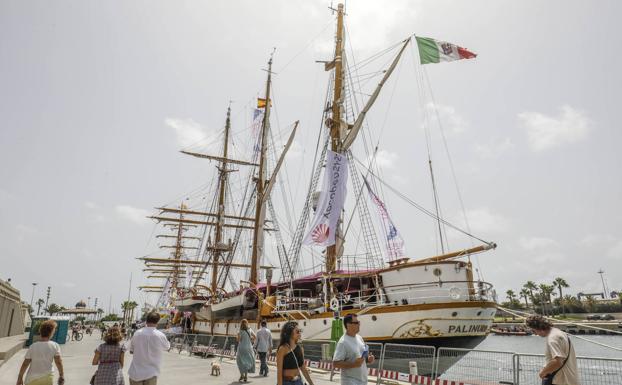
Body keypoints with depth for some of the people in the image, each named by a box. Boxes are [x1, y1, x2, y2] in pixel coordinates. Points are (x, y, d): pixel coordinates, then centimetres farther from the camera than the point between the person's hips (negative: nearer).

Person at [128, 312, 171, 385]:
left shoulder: (137, 333, -6)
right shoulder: (160, 335, -13)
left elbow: (131, 351, 7)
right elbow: (167, 347, 7)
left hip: (135, 372, 2)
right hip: (151, 373, -2)